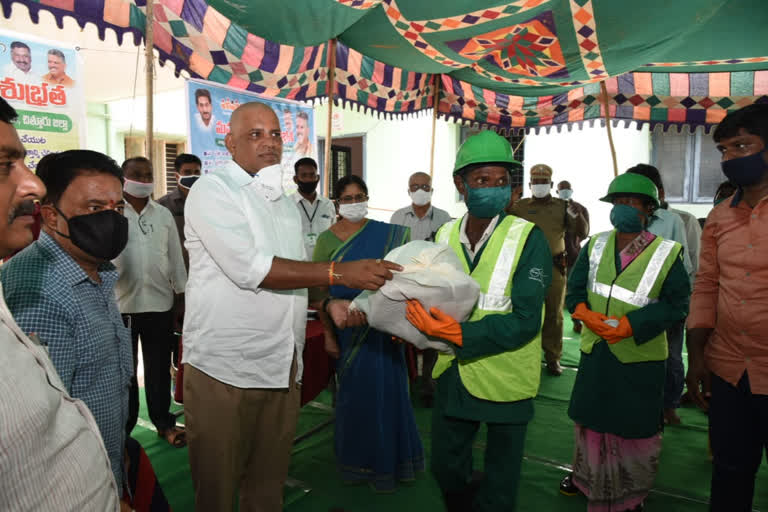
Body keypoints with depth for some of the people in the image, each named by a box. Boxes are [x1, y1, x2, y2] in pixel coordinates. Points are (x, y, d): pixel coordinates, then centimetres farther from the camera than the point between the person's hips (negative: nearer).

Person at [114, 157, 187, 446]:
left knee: (159, 368, 12)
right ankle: (124, 427, 26)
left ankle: (163, 422, 25)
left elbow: (175, 257, 10)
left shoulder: (164, 215, 7)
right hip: (120, 304, -2)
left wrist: (181, 297, 9)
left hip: (160, 303, 3)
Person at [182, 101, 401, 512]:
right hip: (222, 370, -6)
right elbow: (249, 268, -21)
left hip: (281, 369, 6)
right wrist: (339, 272, -24)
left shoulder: (286, 202, 15)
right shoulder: (213, 190, -8)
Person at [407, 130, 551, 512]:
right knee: (445, 468, 21)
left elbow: (524, 320, -22)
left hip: (506, 378, -4)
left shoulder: (528, 238, -15)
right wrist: (416, 324, -11)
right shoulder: (446, 235, 1)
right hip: (454, 372, 5)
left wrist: (457, 333, -31)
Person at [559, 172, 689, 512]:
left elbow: (676, 304, -11)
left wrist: (629, 325, -22)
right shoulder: (595, 246, 2)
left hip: (639, 357, -3)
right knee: (589, 417, 18)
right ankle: (586, 477, 42)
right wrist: (587, 315, -19)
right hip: (595, 352, 4)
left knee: (635, 427, 10)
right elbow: (575, 289, 2)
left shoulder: (667, 253, -9)